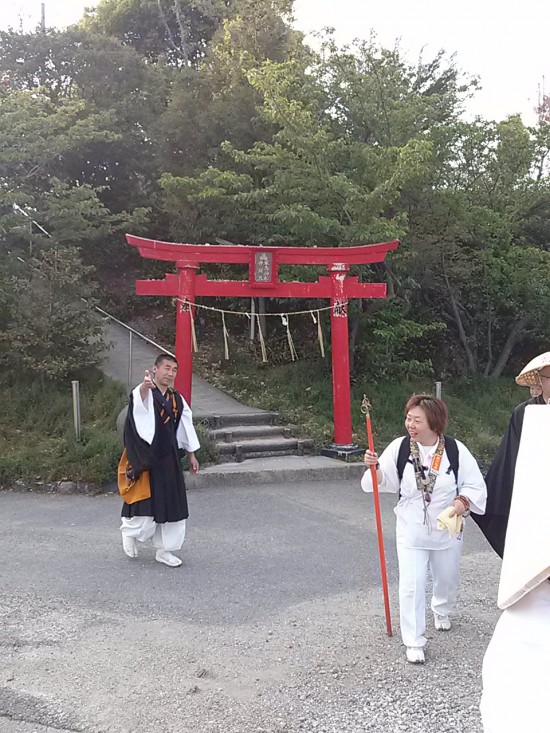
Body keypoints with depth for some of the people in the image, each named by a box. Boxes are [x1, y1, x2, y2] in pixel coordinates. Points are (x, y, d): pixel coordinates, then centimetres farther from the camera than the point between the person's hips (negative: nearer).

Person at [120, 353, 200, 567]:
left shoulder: (177, 399, 9)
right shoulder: (144, 393, -11)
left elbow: (186, 427, 17)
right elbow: (138, 400, -37)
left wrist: (191, 455, 18)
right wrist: (144, 388, -59)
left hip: (169, 459, 6)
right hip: (147, 459, -6)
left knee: (171, 505, 8)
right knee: (147, 504, -4)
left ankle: (164, 550, 22)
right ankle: (129, 528, 29)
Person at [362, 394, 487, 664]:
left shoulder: (455, 450, -14)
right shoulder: (399, 447, -13)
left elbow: (476, 486, -7)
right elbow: (382, 481, -7)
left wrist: (462, 502, -25)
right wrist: (374, 467, -27)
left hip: (447, 531, 1)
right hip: (411, 531, -1)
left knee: (447, 579, 22)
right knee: (412, 586, -5)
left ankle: (442, 611, 54)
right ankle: (414, 642, 10)